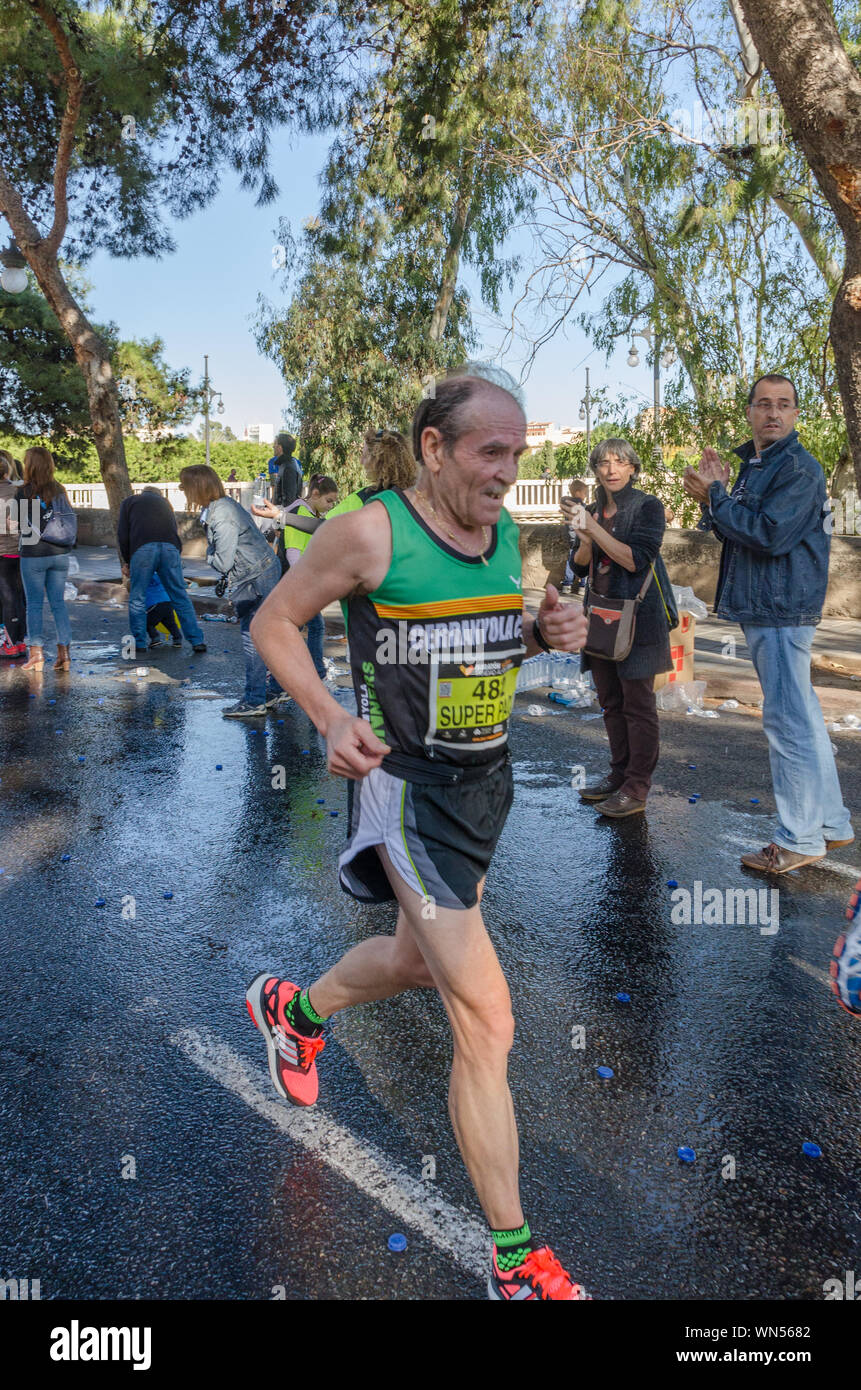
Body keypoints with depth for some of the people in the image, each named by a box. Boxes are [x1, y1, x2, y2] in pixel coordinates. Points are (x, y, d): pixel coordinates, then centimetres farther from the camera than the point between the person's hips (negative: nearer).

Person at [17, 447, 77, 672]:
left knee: (34, 604, 3)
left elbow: (21, 525, -5)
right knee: (58, 603, 8)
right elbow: (70, 520, 8)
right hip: (60, 554, 4)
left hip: (33, 555, -4)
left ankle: (35, 653, 4)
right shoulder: (59, 490, 4)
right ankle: (64, 652, 6)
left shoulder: (25, 491, -8)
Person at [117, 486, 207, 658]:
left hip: (142, 548, -3)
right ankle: (197, 641, 10)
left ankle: (140, 644, 10)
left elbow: (122, 534, 16)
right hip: (170, 548, 3)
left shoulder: (129, 501, 26)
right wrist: (178, 556, 33)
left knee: (137, 598, 8)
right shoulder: (165, 503, 34)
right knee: (180, 596, 9)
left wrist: (126, 562, 23)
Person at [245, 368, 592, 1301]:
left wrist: (546, 633, -4)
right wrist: (329, 719, -21)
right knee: (486, 1019, -8)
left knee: (419, 958, 27)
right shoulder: (370, 533, -16)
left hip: (486, 780, 8)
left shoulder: (504, 535, 4)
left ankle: (293, 1012, 59)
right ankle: (516, 1263, 12)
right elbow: (273, 623, -6)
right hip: (406, 786, -8)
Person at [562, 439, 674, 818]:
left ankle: (636, 790, 1)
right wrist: (585, 538, -11)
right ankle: (619, 774, 24)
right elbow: (580, 565, 10)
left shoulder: (647, 506, -6)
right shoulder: (596, 509, 12)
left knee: (638, 703, -3)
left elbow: (636, 560, -19)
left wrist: (593, 527, -21)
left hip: (636, 618, -7)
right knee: (611, 702, 13)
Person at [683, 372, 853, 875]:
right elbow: (736, 535, 18)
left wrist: (714, 497, -14)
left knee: (789, 721, -6)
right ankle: (831, 822, 28)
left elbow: (769, 535, -22)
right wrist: (714, 494, 2)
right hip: (764, 608, 11)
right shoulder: (753, 466, 19)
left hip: (782, 609, -11)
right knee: (804, 719, 16)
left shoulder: (800, 468, -12)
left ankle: (799, 840, 3)